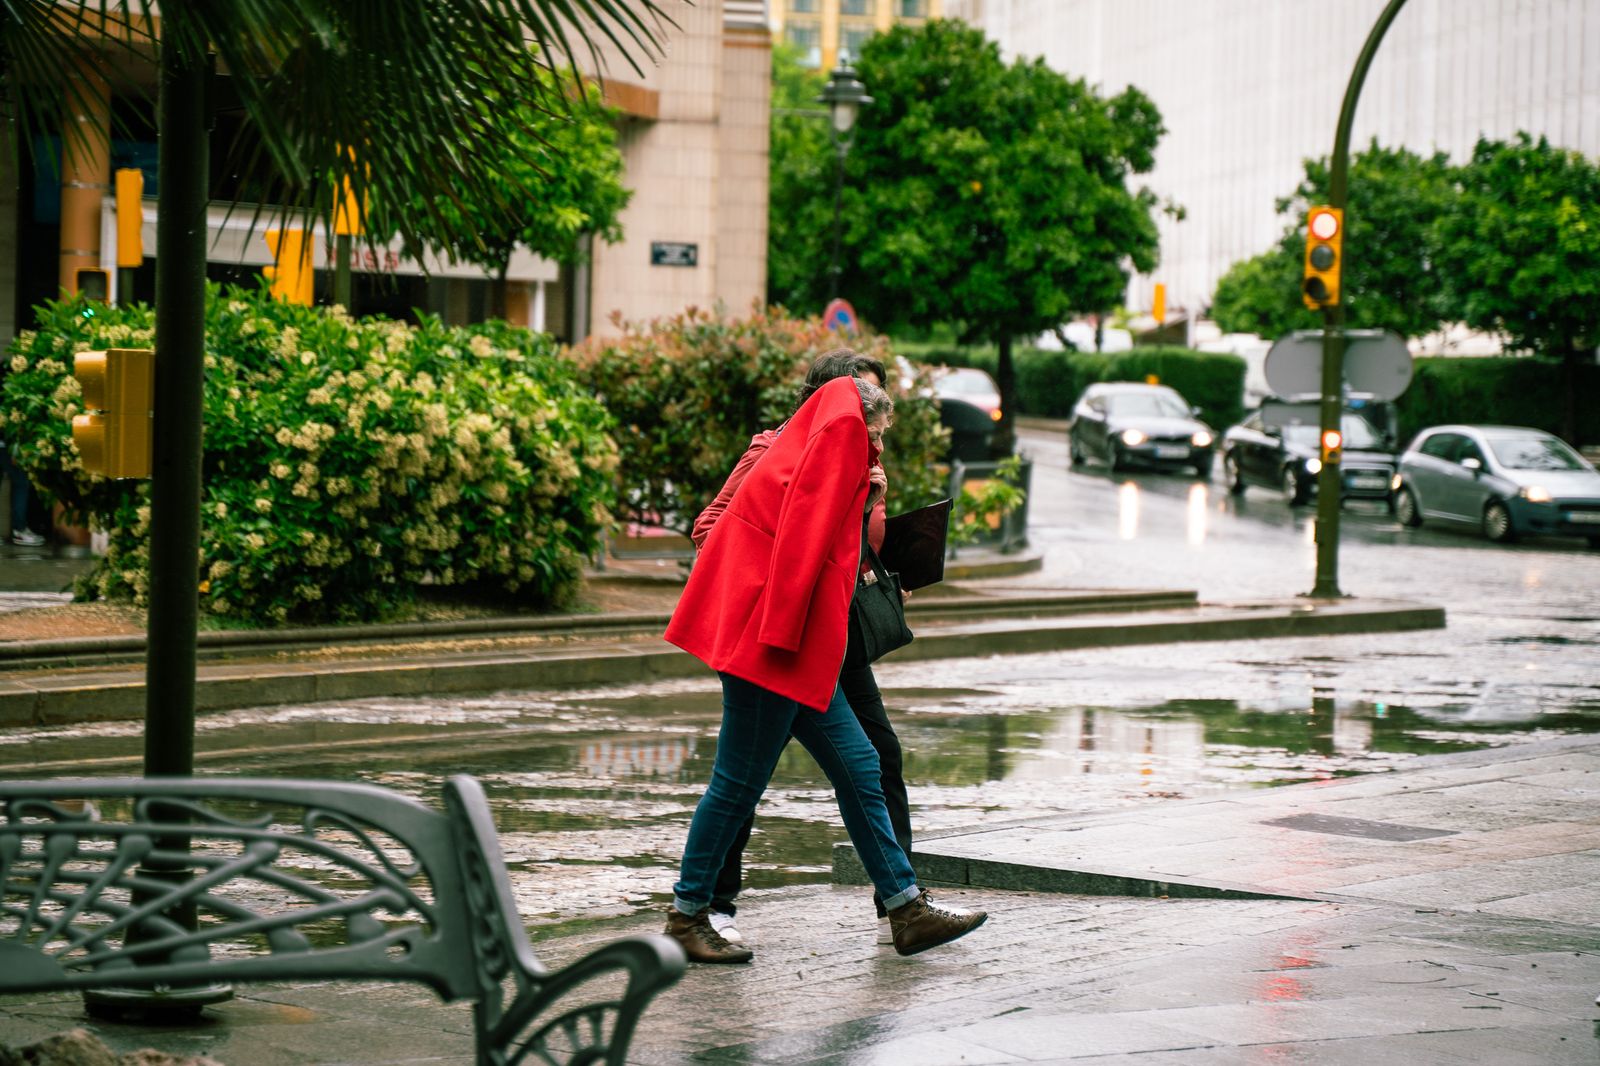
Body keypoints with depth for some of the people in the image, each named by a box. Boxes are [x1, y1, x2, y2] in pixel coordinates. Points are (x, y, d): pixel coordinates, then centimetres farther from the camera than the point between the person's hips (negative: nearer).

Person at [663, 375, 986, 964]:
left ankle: (907, 909, 10)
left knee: (858, 769, 8)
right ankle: (686, 915, 7)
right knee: (740, 780, -3)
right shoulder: (842, 427, -5)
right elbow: (804, 528, -17)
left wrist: (862, 503, 12)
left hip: (794, 649, 10)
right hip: (767, 641, -10)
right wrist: (781, 627, -21)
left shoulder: (812, 444, 24)